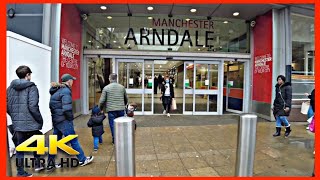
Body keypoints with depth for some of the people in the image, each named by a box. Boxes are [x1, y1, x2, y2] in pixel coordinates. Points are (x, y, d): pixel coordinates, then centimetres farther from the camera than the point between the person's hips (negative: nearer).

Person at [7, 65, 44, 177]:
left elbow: (7, 106, 8)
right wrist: (40, 120, -7)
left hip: (17, 125, 5)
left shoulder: (10, 87, 7)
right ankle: (37, 165, 29)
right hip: (31, 123, -5)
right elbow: (33, 106, -18)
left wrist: (15, 117, 19)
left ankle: (20, 172, 23)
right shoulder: (31, 87, -12)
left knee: (19, 149, 14)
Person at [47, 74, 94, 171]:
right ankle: (82, 160, 17)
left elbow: (51, 106, 15)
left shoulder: (56, 91, 11)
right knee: (74, 141, 3)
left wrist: (56, 115, 11)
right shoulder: (66, 91, -17)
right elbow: (67, 108, -24)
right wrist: (71, 118, -11)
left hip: (55, 120, 9)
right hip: (64, 121, -8)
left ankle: (50, 164, 26)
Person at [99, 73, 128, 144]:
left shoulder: (106, 88, -4)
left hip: (111, 110, -2)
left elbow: (102, 101, -5)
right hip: (121, 109, 3)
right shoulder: (122, 87, 5)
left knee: (113, 125, 9)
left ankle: (114, 140, 18)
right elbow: (126, 99, 15)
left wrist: (100, 109, 12)